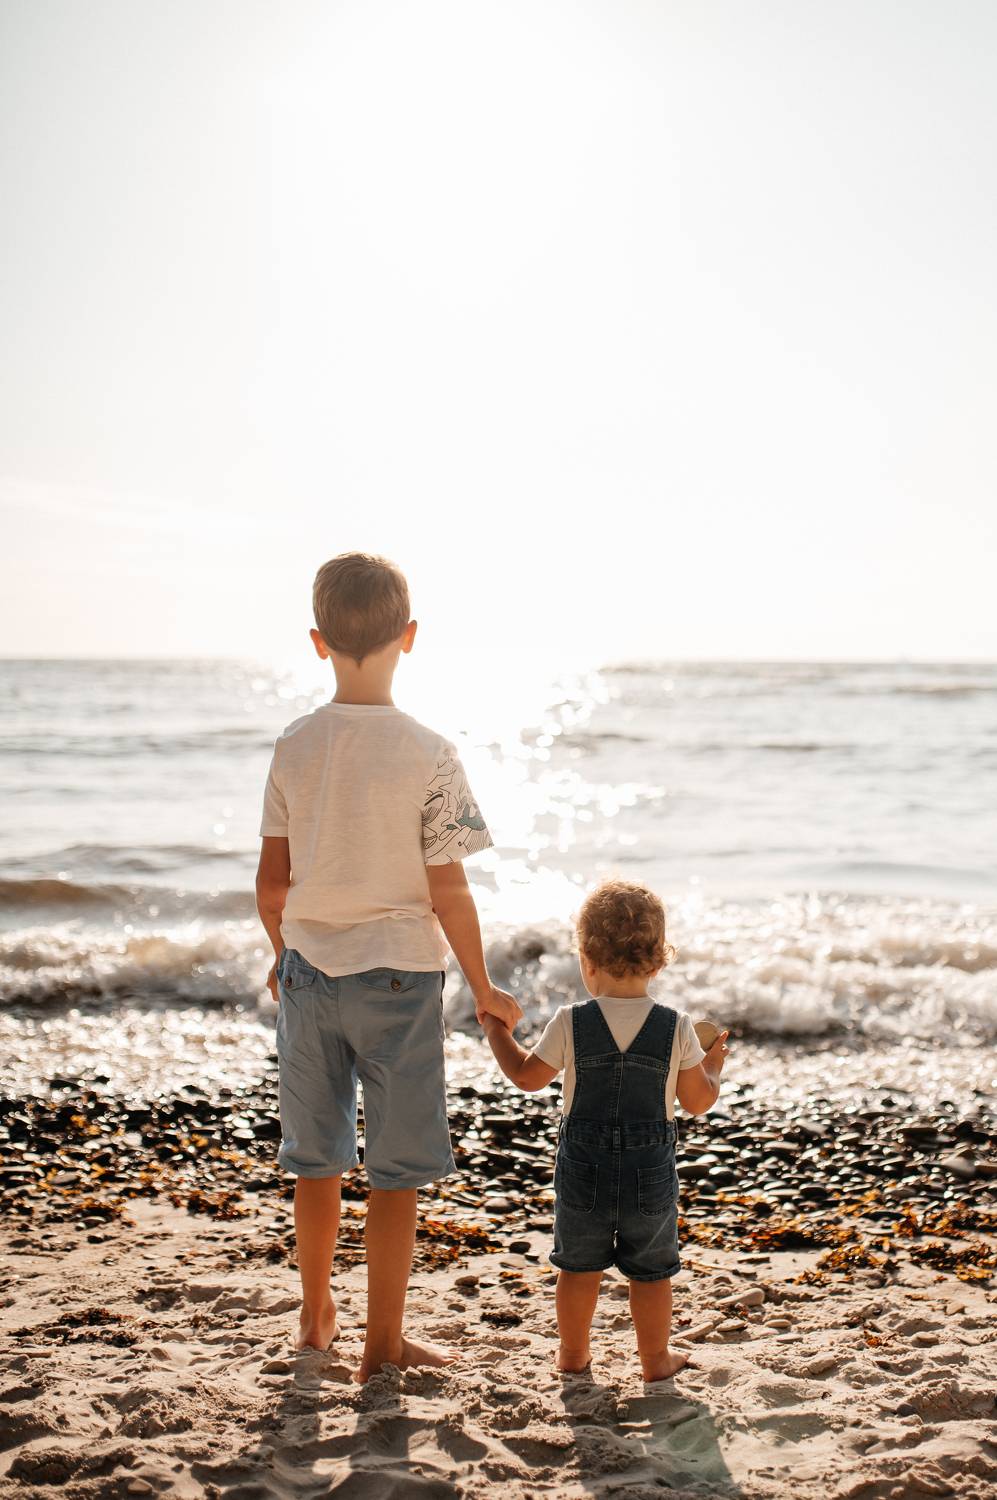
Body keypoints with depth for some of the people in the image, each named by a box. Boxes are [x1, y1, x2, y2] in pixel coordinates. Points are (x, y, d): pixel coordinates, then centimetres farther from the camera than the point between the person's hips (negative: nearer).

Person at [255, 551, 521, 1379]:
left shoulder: (294, 746, -2)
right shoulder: (429, 754, -14)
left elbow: (272, 880, 2)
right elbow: (446, 892, -13)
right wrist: (483, 987, 0)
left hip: (311, 969, 4)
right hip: (399, 972, -4)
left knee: (316, 1156, 18)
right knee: (397, 1171, 8)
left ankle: (317, 1316, 35)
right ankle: (383, 1342, 16)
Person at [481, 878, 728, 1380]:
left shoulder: (569, 1024, -13)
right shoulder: (677, 1028, -10)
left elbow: (527, 1075, 0)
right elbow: (697, 1101, -2)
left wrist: (497, 1032, 16)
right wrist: (713, 1064, 18)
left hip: (583, 1169, 0)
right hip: (651, 1171, 0)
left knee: (579, 1264, 18)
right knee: (650, 1270, 15)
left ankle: (573, 1350, 32)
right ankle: (655, 1357, 26)